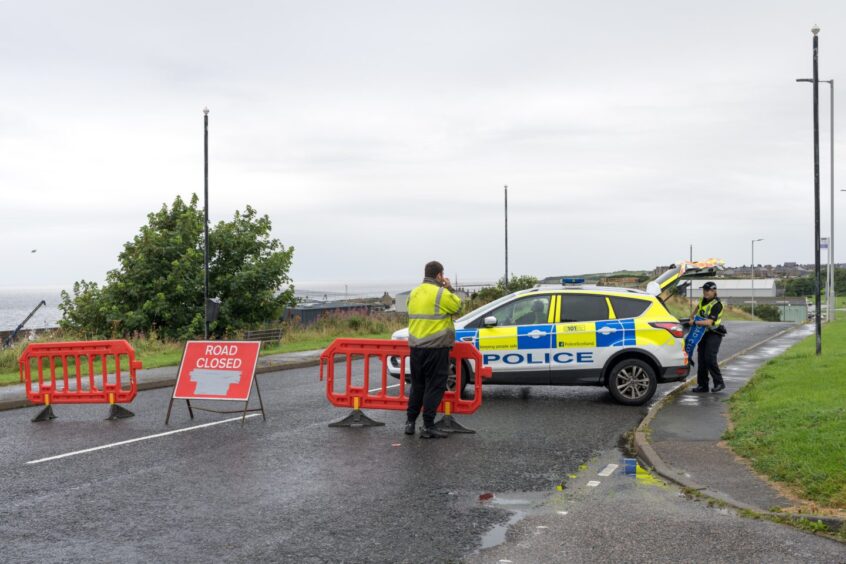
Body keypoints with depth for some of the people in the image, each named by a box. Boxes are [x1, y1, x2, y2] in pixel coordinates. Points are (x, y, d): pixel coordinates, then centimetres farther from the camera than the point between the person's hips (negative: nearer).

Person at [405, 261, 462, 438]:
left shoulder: (413, 294, 9)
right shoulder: (441, 294, -12)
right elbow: (457, 306, 1)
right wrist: (449, 288, 11)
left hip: (416, 348, 7)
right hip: (436, 348, -7)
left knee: (417, 385, 18)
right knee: (434, 387, -1)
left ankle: (410, 422, 21)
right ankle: (428, 427, -1)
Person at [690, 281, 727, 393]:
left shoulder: (716, 305, -18)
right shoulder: (703, 300, 7)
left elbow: (709, 322, -27)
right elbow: (698, 307, 33)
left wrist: (694, 322, -22)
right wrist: (692, 316, 25)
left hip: (714, 334, -8)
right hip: (704, 333, 8)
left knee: (710, 358, -19)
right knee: (701, 359, 5)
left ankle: (719, 383, -9)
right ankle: (702, 385, 10)